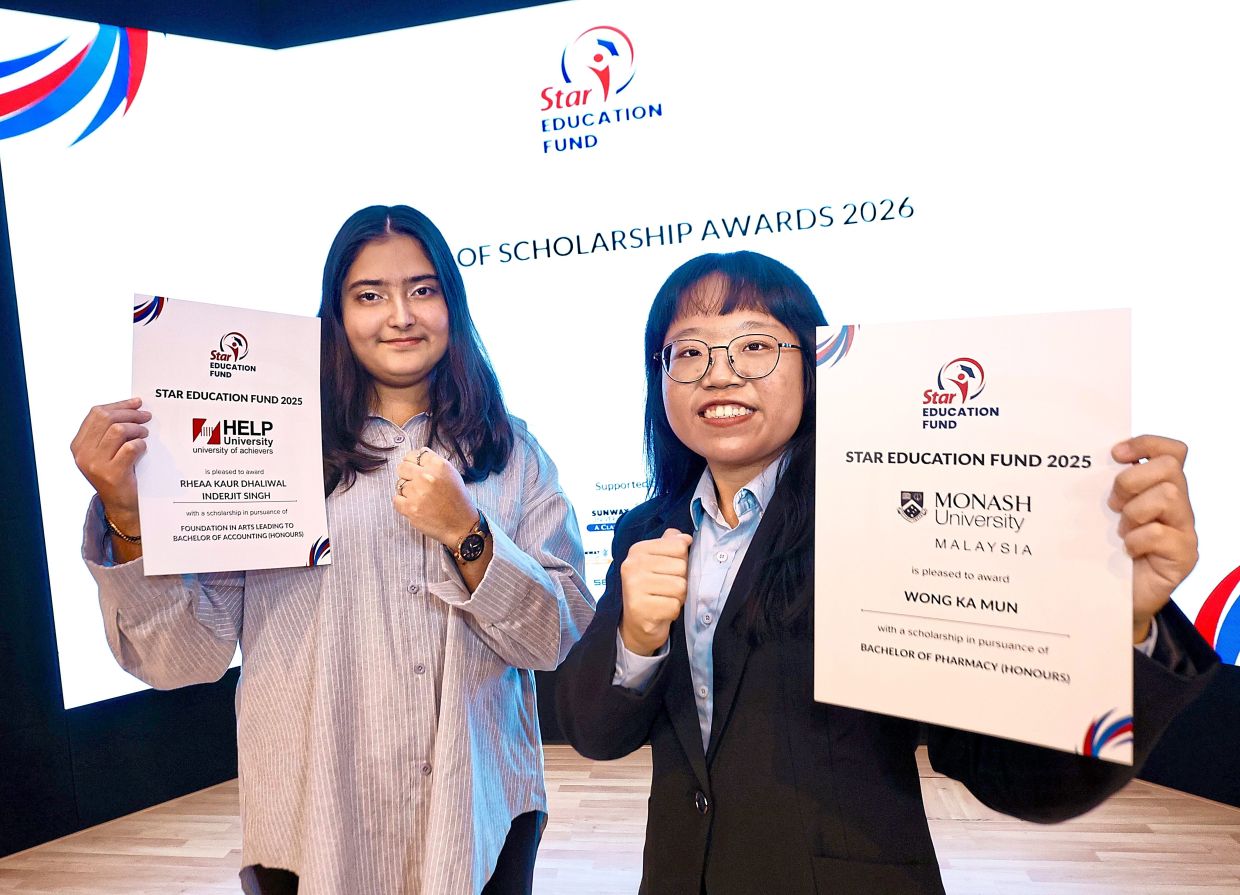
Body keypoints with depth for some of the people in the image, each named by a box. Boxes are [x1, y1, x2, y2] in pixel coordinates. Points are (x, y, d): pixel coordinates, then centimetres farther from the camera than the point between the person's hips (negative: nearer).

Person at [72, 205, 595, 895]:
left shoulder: (511, 453, -3)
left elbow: (559, 638, -7)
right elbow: (184, 657, -7)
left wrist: (464, 532, -21)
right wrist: (128, 519, -22)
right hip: (315, 832, 0)